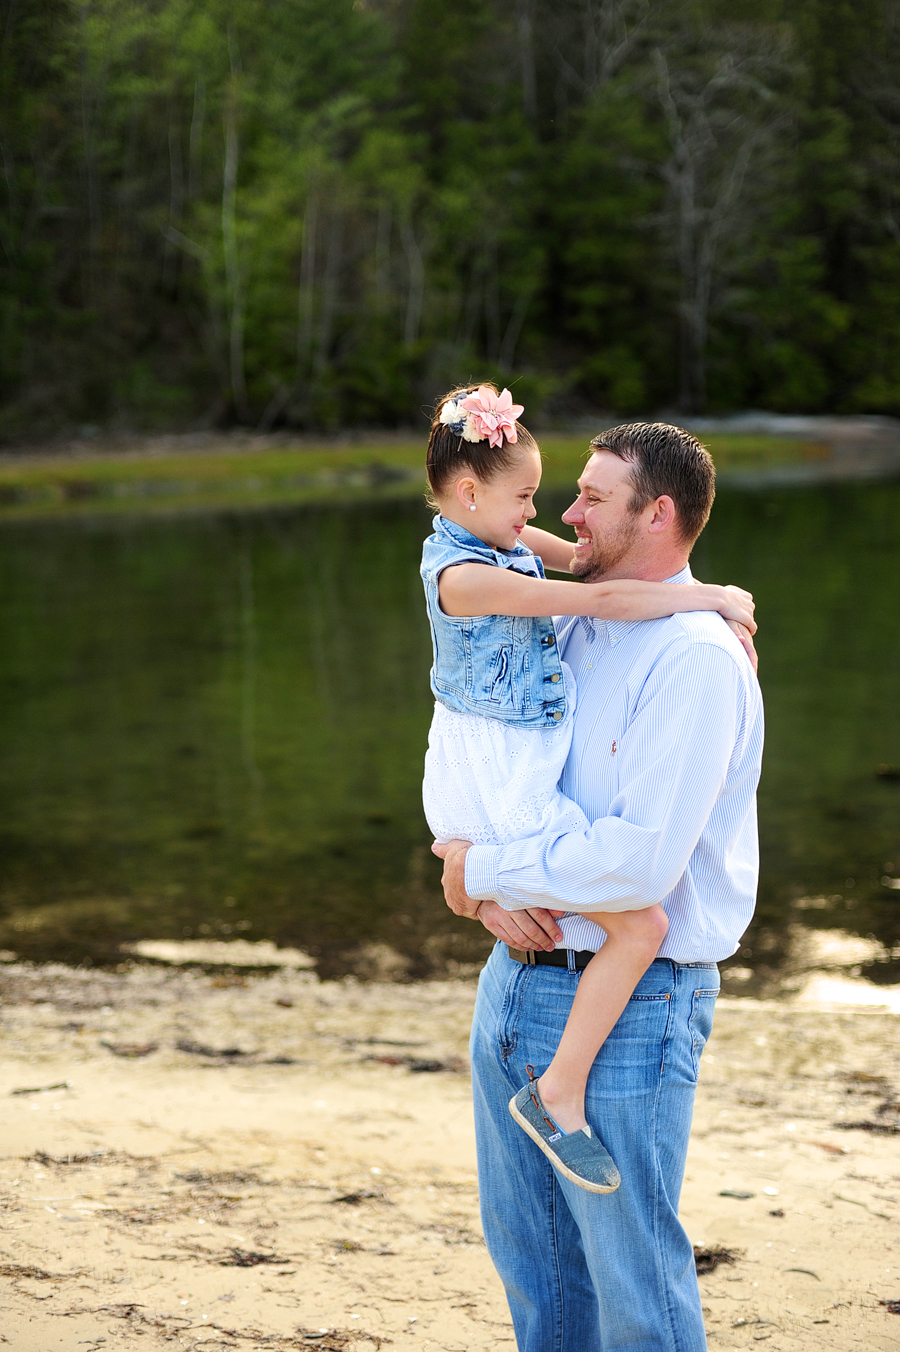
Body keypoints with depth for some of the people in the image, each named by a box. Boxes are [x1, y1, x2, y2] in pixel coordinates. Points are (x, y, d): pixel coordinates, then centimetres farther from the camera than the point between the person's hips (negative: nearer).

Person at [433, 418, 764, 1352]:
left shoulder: (698, 660, -17)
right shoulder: (571, 634, 10)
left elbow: (642, 859, -27)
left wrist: (484, 871, -15)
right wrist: (492, 899, -8)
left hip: (629, 1005, -8)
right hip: (516, 981, 8)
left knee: (631, 1268, 3)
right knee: (529, 1253, 19)